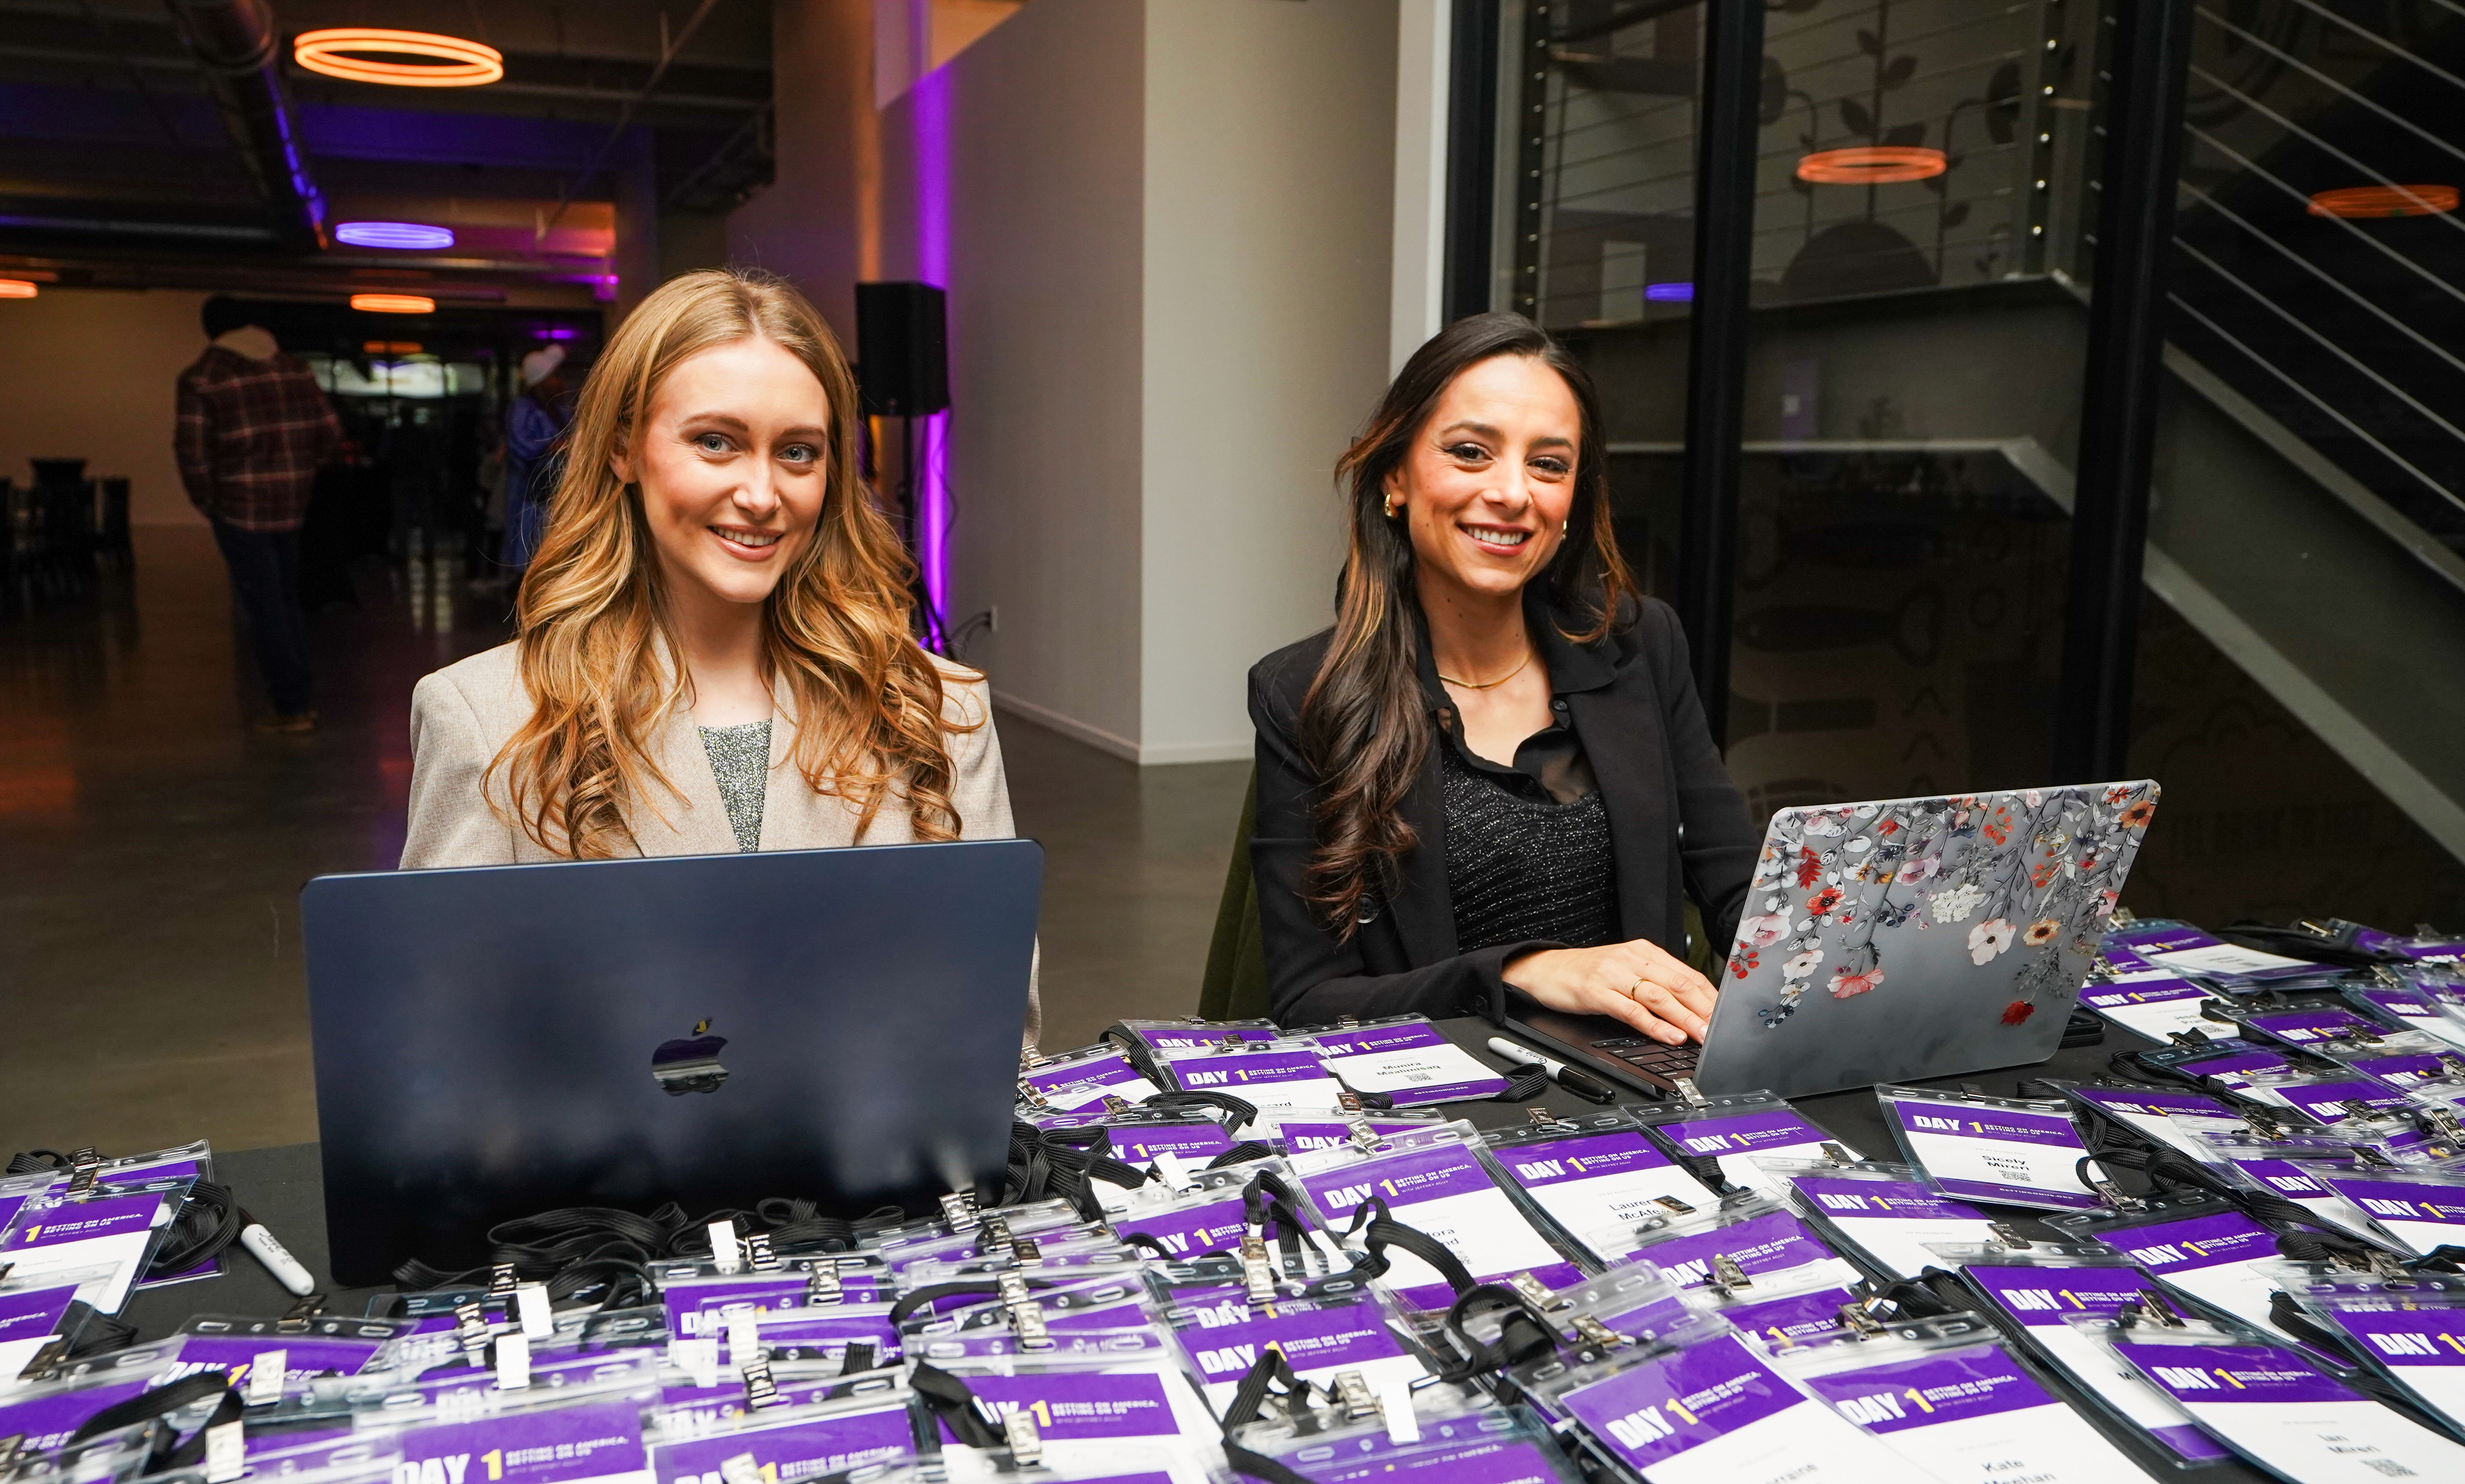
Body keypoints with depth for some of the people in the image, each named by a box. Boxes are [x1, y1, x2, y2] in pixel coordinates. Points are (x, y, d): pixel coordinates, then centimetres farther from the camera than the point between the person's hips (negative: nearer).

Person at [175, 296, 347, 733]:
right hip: (291, 503, 5)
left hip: (240, 505, -5)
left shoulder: (202, 378, -8)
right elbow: (331, 436, 6)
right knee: (287, 599, 17)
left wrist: (205, 500, 0)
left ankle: (291, 710, 2)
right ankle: (301, 700, 19)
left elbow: (192, 450, -14)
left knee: (263, 607, 0)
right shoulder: (295, 370, 6)